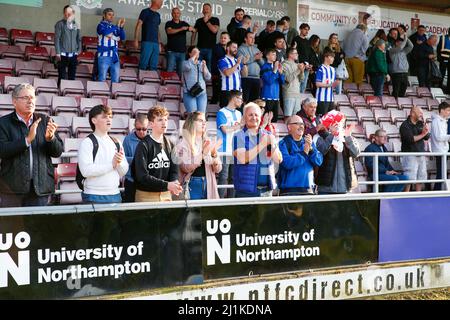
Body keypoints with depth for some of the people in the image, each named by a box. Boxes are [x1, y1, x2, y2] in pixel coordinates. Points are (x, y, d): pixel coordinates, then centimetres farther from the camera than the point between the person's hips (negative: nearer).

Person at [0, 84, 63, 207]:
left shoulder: (45, 121, 10)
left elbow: (58, 152, 7)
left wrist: (50, 138, -13)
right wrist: (27, 139, -19)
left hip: (40, 188, 2)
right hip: (13, 188, -2)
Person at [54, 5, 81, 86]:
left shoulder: (76, 25, 11)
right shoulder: (60, 24, -2)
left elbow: (79, 39, 17)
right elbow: (57, 39, -6)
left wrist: (79, 50, 6)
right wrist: (58, 53, -12)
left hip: (73, 55, 4)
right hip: (63, 54, -4)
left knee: (72, 76, 7)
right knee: (62, 76, -2)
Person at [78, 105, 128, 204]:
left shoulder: (116, 143, 12)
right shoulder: (87, 143, -4)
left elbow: (123, 172, 11)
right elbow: (85, 170, -17)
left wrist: (120, 163, -11)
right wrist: (111, 164, -13)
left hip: (115, 195, 5)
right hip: (94, 197, -5)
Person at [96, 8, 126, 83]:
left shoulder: (114, 27, 15)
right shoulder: (101, 25, 1)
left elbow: (122, 37, 7)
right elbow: (106, 32, -20)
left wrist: (121, 27, -7)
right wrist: (117, 26, -12)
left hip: (115, 56, 5)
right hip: (104, 56, -5)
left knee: (116, 80, 6)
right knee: (102, 79, -3)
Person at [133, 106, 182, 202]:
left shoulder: (169, 145, 8)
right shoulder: (143, 146, -10)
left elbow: (174, 169, 6)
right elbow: (142, 176, -17)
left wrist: (174, 182, -16)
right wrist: (166, 185, -23)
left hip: (166, 194, 5)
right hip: (147, 195, -5)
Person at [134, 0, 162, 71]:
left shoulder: (158, 15, 19)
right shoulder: (145, 12, 0)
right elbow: (138, 26, -3)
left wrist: (159, 42, 17)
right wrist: (136, 40, -11)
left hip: (156, 43, 6)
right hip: (147, 42, -6)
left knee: (154, 66, 2)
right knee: (143, 65, -10)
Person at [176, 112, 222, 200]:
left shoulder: (209, 143, 10)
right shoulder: (183, 144, -1)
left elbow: (217, 169, 6)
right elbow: (185, 168, -14)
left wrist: (214, 155, -12)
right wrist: (203, 154, -20)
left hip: (208, 185, 4)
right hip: (192, 185, -4)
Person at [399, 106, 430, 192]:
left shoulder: (420, 124, 11)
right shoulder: (405, 125, -10)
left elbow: (427, 137, 9)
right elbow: (410, 139, -21)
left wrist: (426, 130, -11)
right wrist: (422, 134, -12)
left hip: (421, 155, 8)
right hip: (410, 155, -7)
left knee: (421, 177, 12)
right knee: (410, 178, -11)